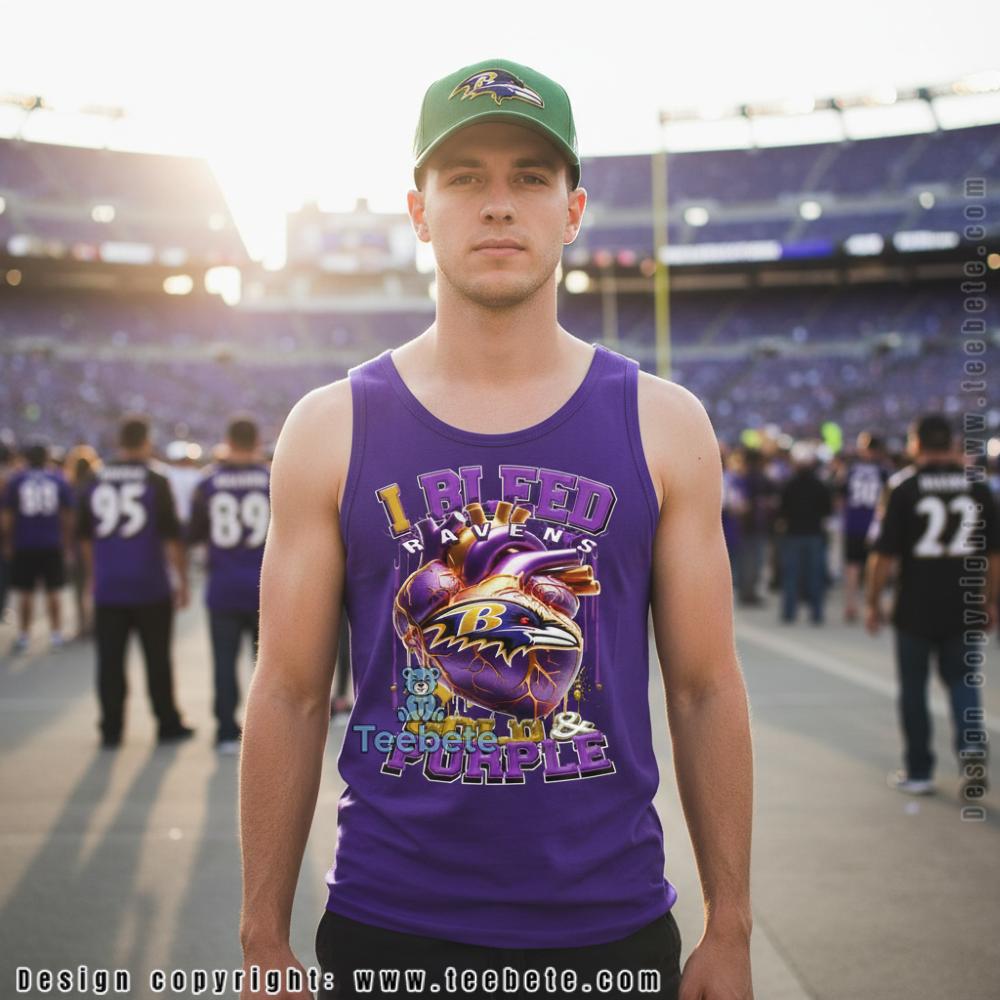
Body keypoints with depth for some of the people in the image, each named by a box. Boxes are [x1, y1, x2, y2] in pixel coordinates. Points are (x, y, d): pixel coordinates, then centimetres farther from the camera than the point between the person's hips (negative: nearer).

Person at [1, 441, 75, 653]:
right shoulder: (59, 480, 2)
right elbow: (68, 518, 2)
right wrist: (66, 544, 9)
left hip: (24, 547, -1)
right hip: (53, 546, 1)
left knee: (25, 594, 7)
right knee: (53, 592, 11)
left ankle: (23, 636, 7)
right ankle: (56, 634, 11)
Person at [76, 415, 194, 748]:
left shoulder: (95, 483, 5)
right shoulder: (156, 482, -7)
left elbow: (84, 537, 13)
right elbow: (172, 537, -9)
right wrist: (182, 580, 0)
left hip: (107, 588, 3)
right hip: (150, 588, -3)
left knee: (110, 661, 7)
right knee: (158, 659, 8)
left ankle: (111, 730, 9)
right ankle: (168, 724, 15)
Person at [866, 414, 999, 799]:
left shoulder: (902, 486, -7)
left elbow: (884, 554, -9)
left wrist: (873, 601, 1)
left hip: (916, 608, -2)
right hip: (965, 607, 3)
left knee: (913, 687, 10)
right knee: (963, 681, 15)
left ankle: (919, 772, 18)